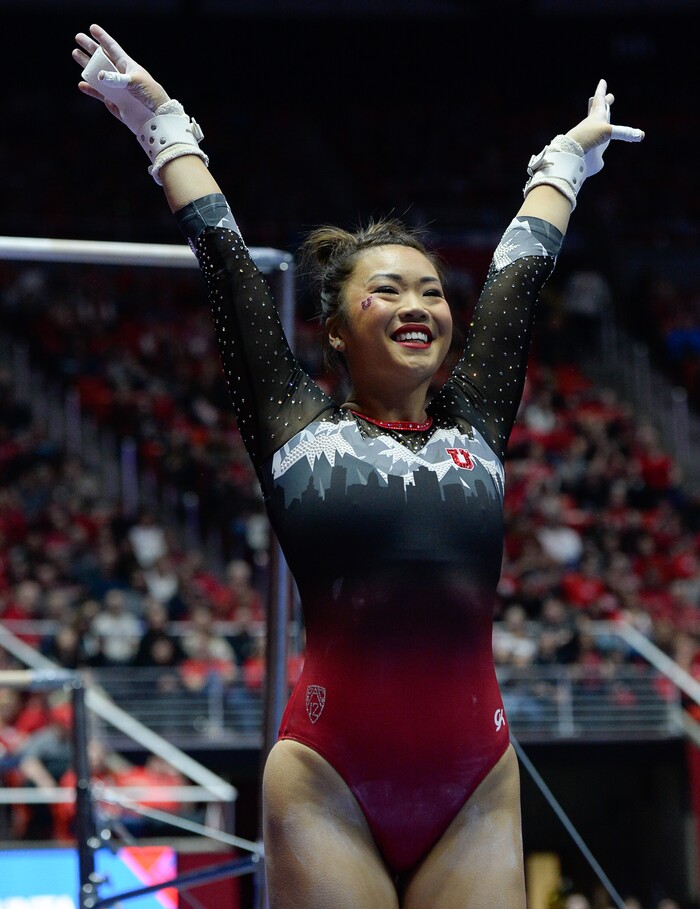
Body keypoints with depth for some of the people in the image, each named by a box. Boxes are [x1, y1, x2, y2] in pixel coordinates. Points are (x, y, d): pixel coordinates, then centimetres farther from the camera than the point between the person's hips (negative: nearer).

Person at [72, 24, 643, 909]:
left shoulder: (475, 426, 12)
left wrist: (568, 157, 34)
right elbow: (224, 257, 12)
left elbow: (522, 268, 24)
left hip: (477, 787, 3)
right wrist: (164, 126, 19)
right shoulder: (299, 430, 5)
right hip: (329, 787, -3)